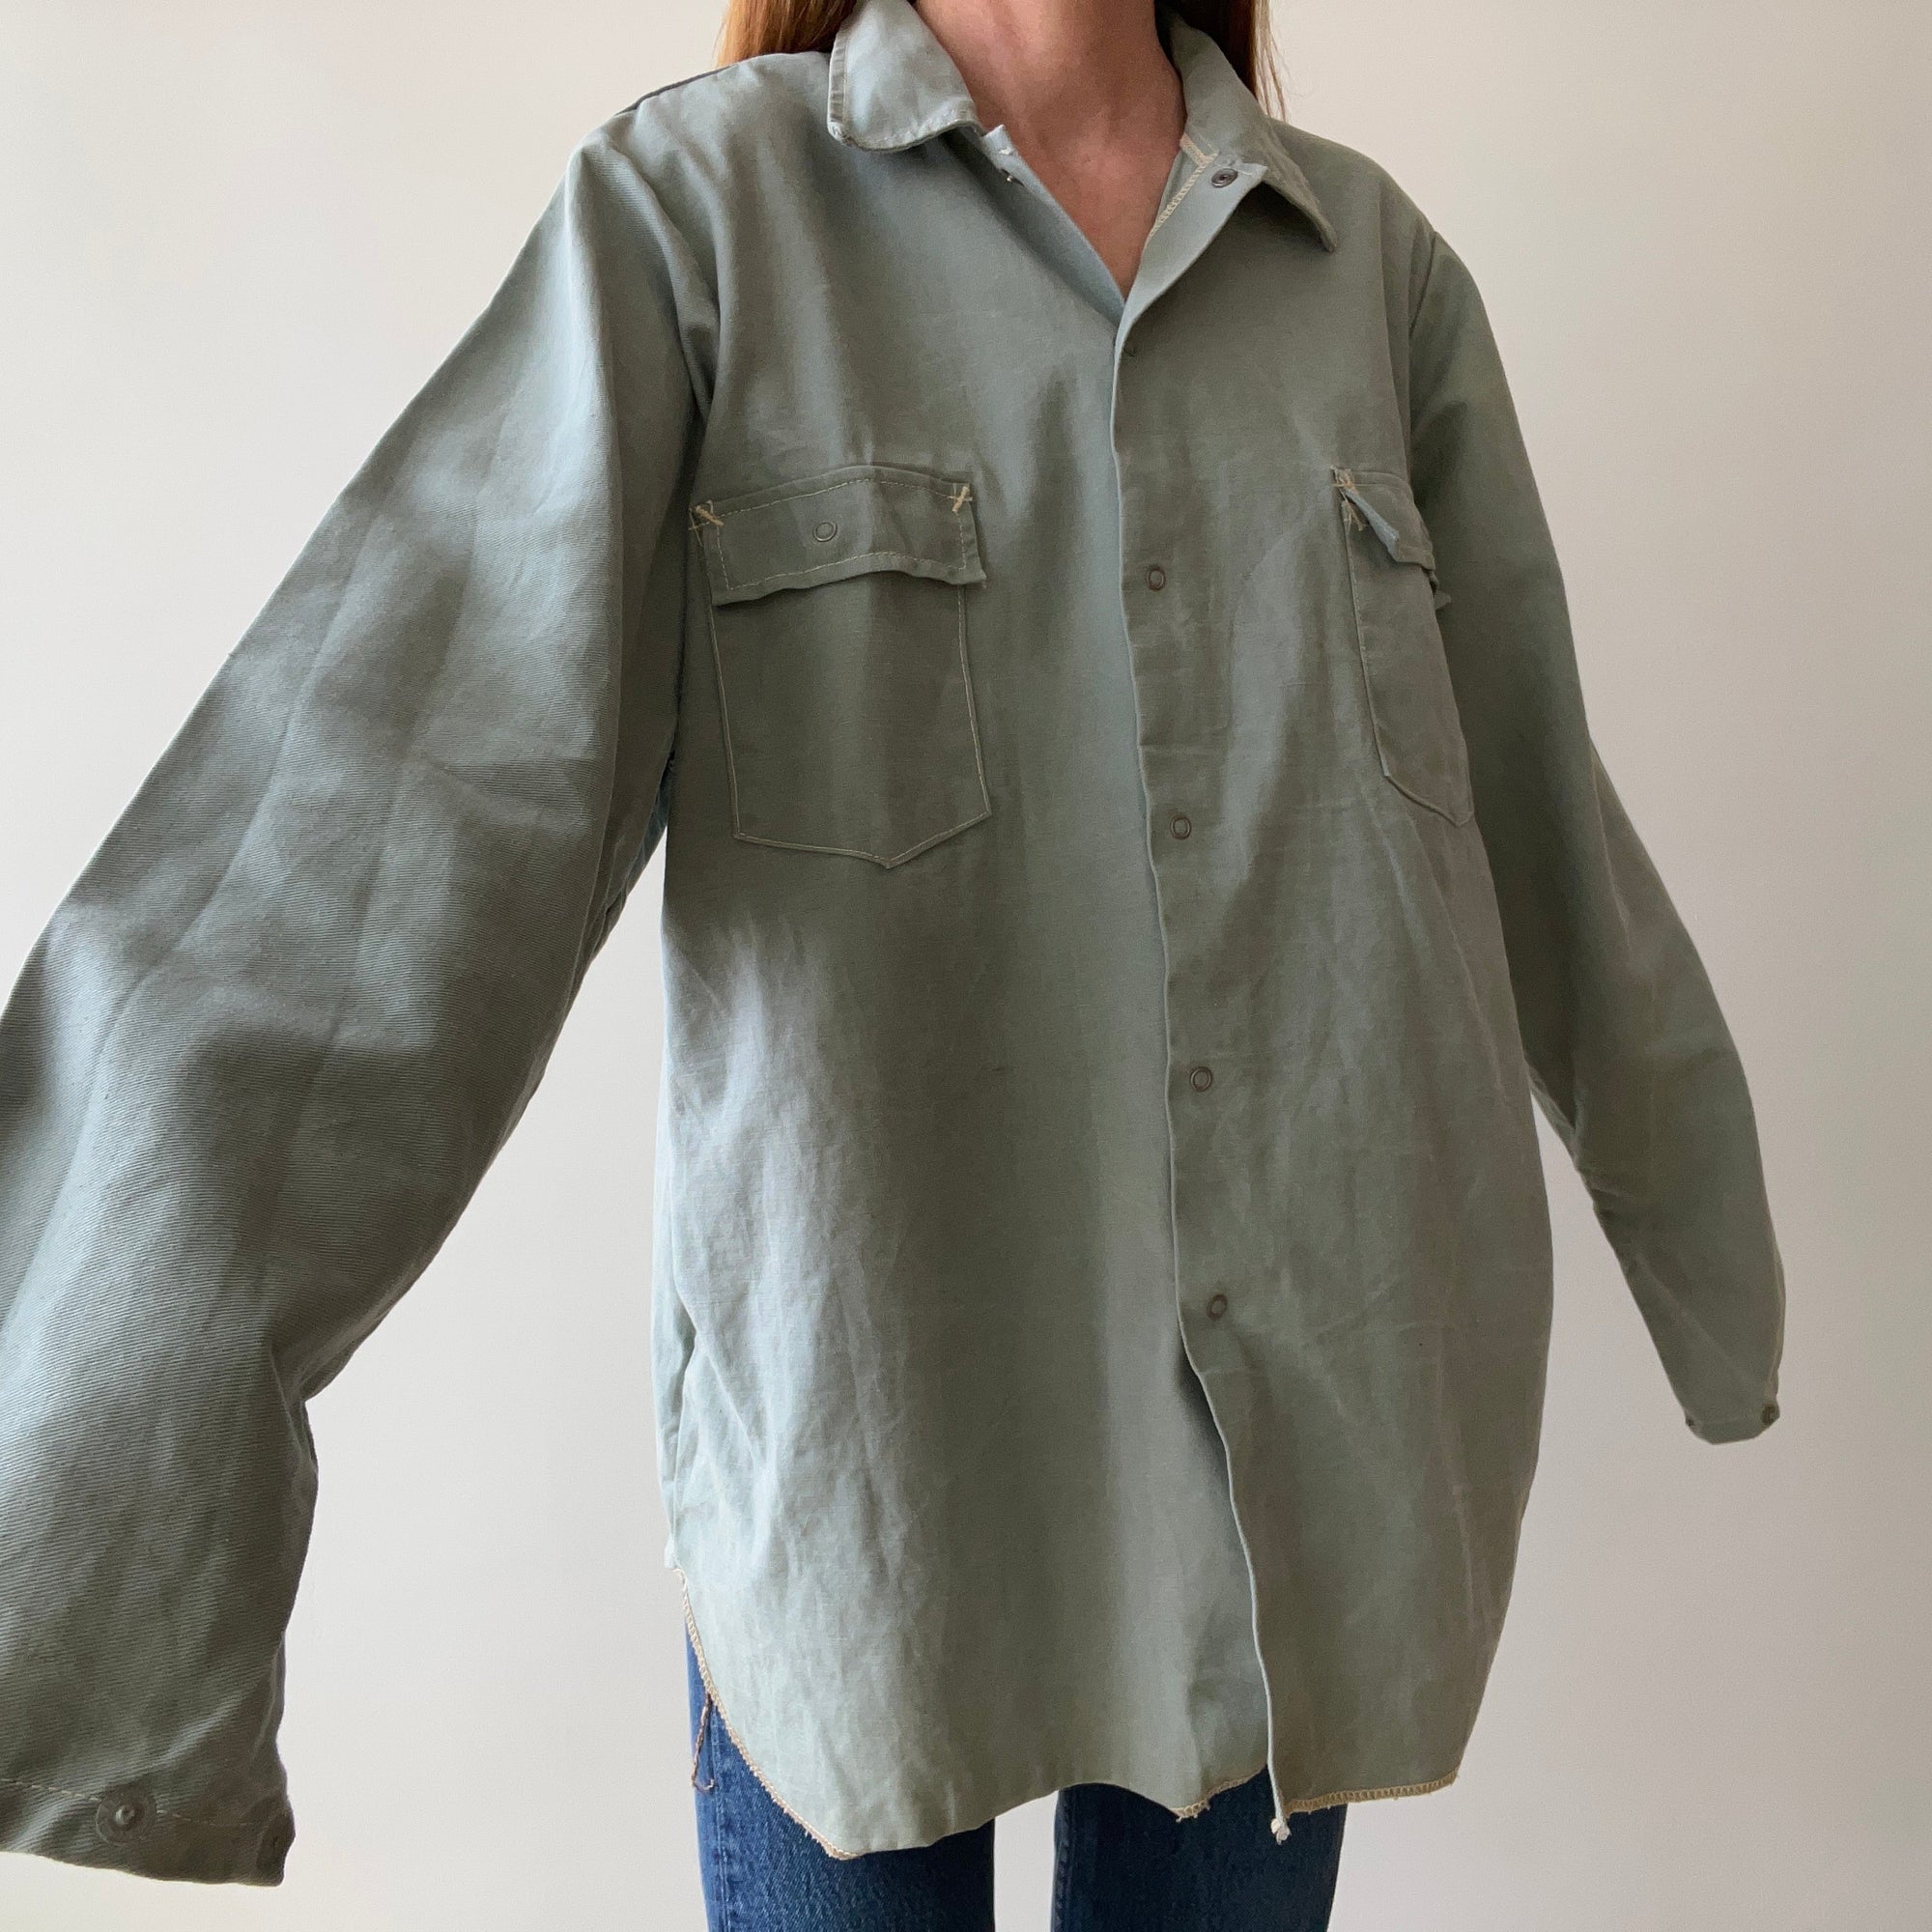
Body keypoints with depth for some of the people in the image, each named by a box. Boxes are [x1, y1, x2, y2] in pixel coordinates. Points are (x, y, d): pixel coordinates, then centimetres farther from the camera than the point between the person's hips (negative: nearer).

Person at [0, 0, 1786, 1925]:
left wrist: (1713, 1264, 22)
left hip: (1305, 1399, 3)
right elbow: (385, 833, -17)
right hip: (858, 1396, -2)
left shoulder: (1379, 261, 5)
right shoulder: (693, 201, -5)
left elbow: (1548, 824, 12)